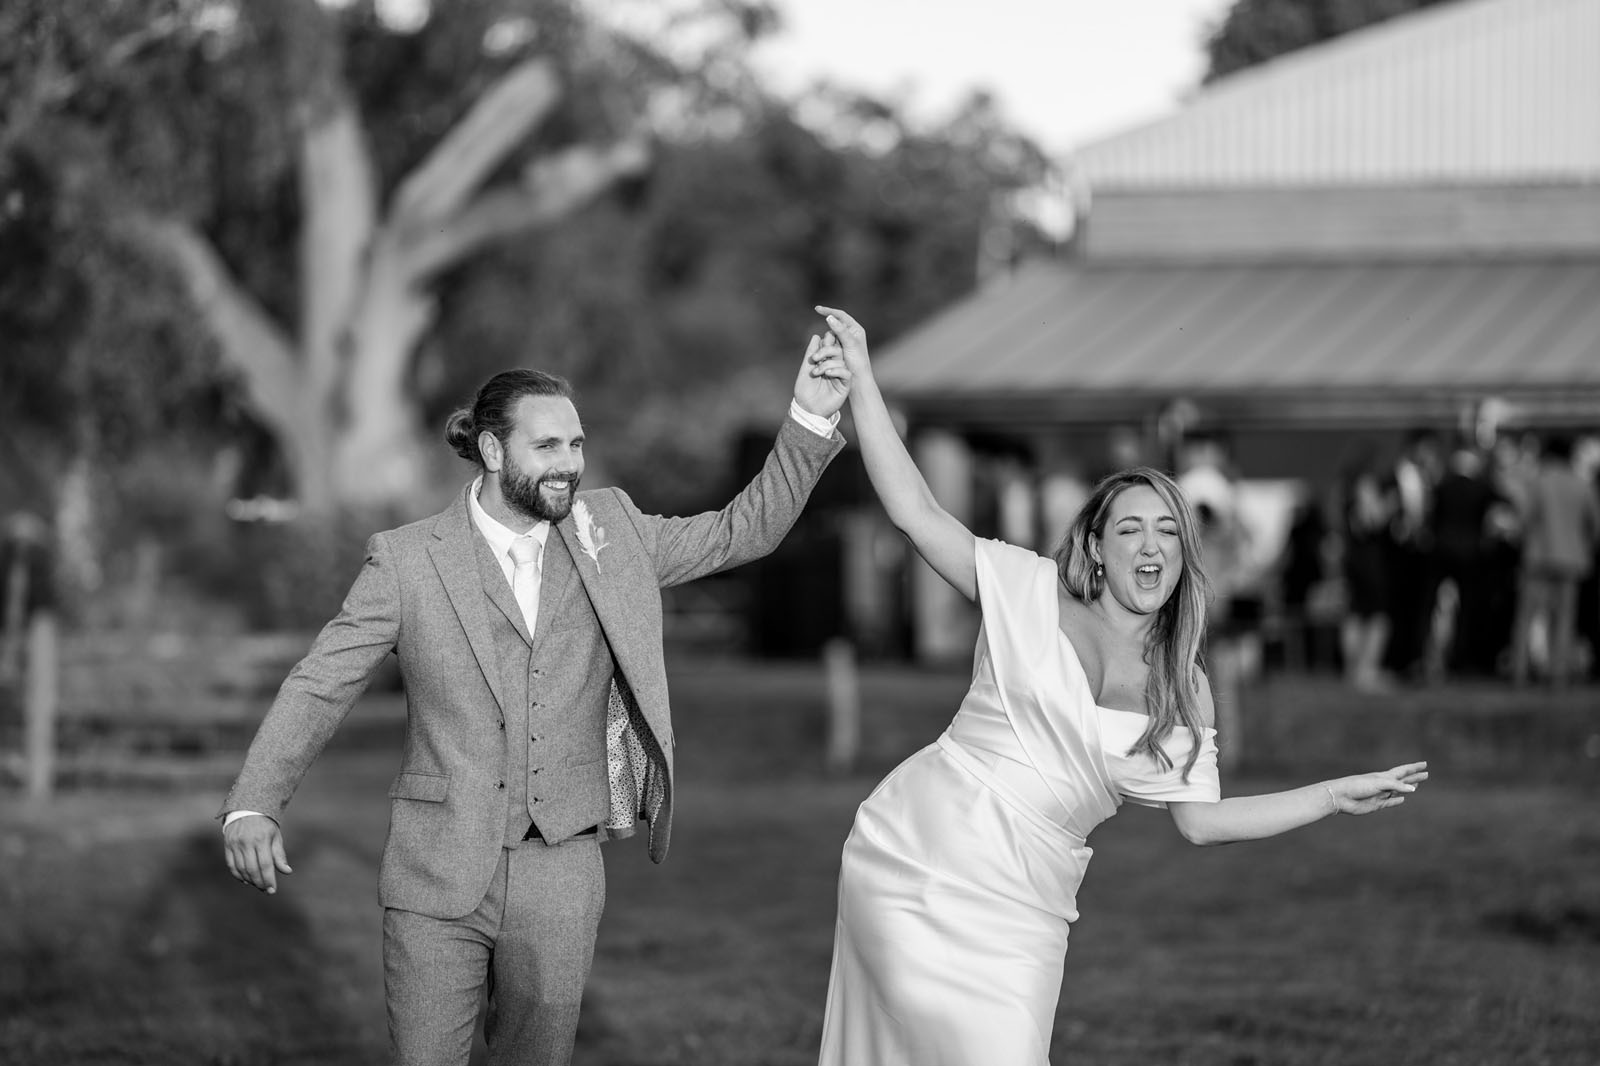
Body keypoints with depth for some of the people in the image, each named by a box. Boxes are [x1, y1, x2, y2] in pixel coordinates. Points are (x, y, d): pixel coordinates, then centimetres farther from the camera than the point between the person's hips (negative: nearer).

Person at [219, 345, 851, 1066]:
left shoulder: (608, 533, 9)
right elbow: (319, 686, -2)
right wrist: (252, 805, -15)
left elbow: (744, 531, 13)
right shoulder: (408, 560, 0)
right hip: (438, 873, -2)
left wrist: (810, 419, 0)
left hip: (560, 878, 2)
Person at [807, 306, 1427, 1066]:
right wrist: (861, 381, -9)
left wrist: (1338, 796, 5)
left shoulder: (1185, 695, 9)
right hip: (915, 856, -3)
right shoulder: (1033, 596, 0)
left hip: (1021, 914, 3)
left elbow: (1200, 820, 10)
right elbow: (915, 512, -4)